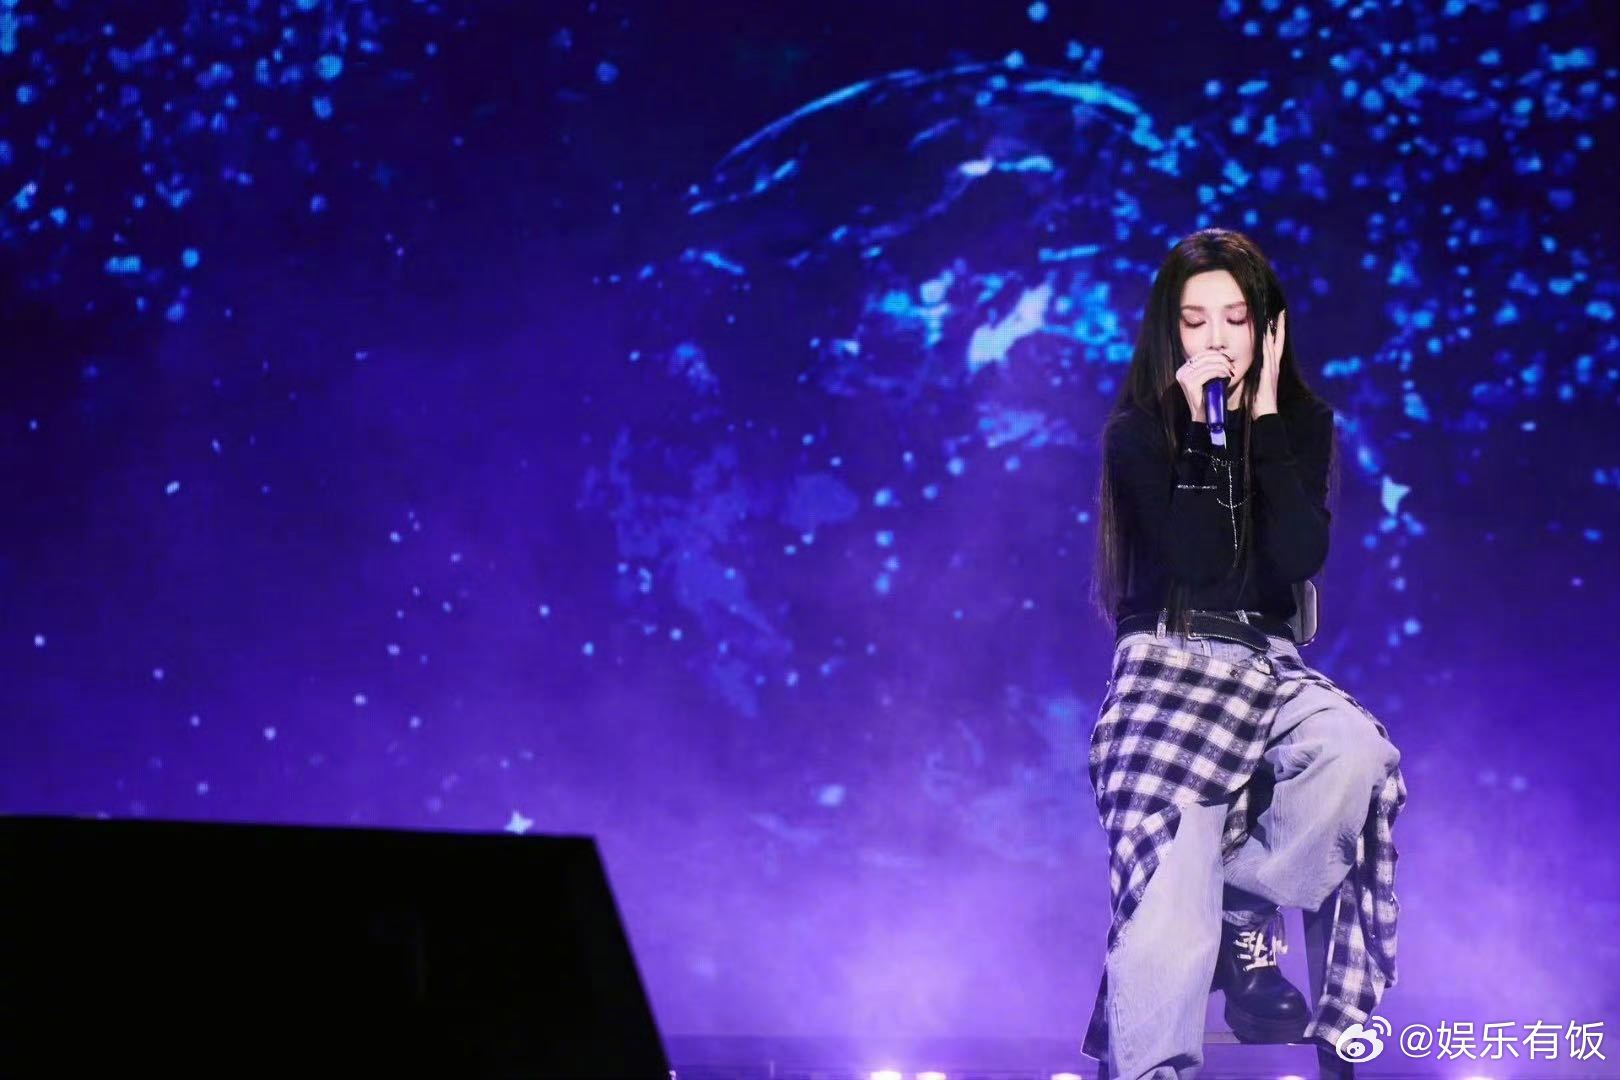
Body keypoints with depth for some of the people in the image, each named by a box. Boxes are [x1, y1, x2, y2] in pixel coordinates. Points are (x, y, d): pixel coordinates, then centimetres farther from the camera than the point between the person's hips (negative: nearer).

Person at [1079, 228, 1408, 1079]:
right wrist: (1204, 425, -14)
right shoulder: (1139, 433, 0)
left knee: (1358, 754, -33)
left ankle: (1245, 910, -11)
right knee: (1173, 902, -28)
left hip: (1271, 663, 3)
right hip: (1169, 662, -3)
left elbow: (1302, 554, -10)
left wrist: (1264, 415, -9)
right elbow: (1193, 561, -14)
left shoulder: (1303, 424, 7)